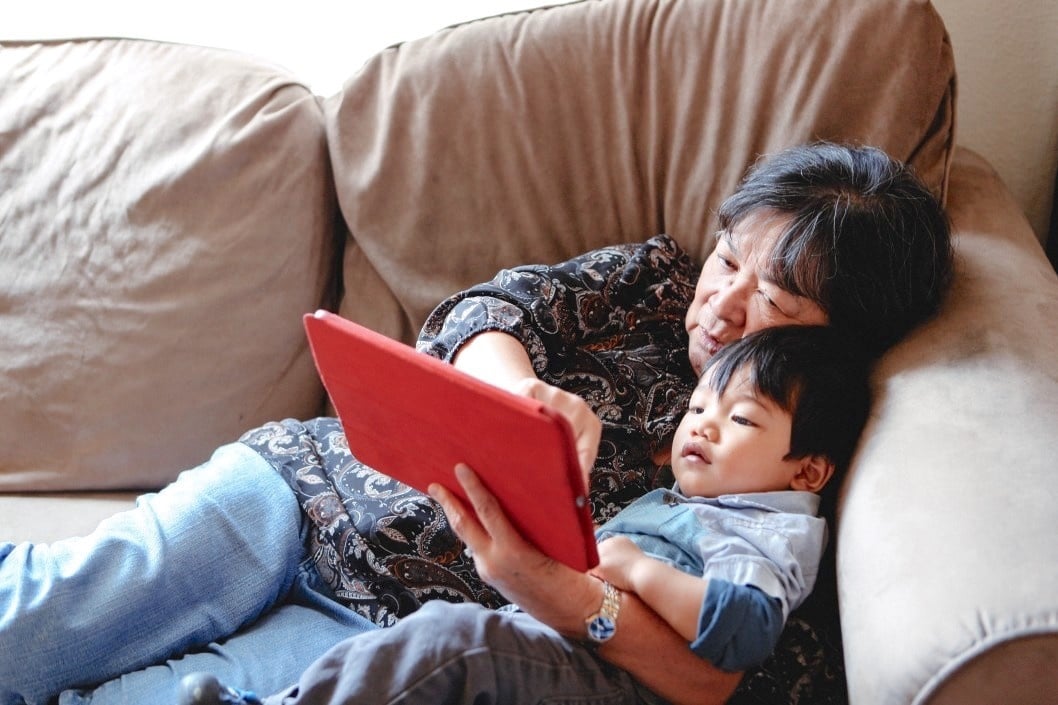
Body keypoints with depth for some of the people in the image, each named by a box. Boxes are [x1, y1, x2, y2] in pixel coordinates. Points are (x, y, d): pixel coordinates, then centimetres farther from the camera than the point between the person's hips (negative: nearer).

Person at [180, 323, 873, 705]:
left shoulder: (777, 531, 1)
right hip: (547, 630, 10)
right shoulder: (670, 499, 32)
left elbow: (749, 628, -19)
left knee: (455, 634, -30)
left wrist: (637, 568, -18)